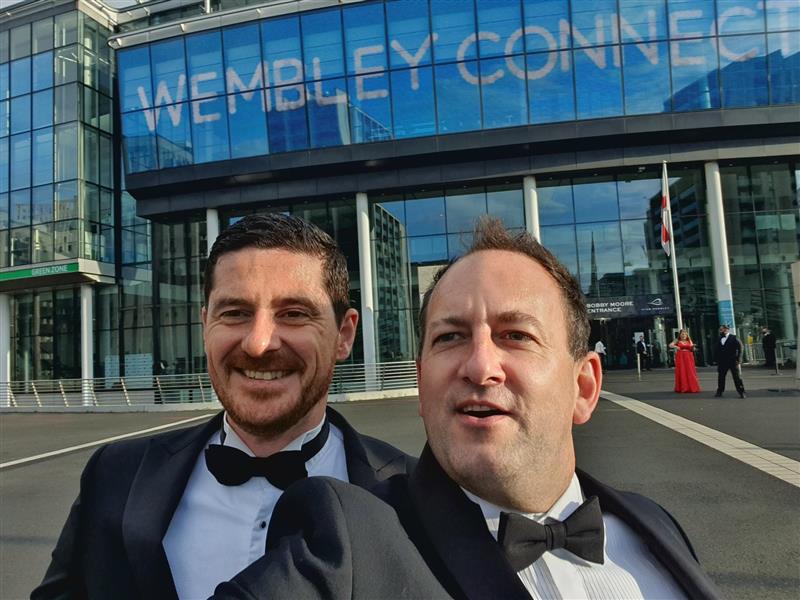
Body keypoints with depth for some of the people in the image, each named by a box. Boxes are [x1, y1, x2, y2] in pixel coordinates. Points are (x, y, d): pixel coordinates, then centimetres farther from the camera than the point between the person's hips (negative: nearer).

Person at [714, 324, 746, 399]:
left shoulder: (733, 338, -4)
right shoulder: (718, 340, 9)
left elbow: (739, 348, -8)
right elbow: (716, 350, 11)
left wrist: (738, 359, -13)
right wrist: (716, 360, 4)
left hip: (733, 361, -4)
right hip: (722, 362, 4)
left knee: (737, 377, 0)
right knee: (721, 377, 8)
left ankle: (742, 392, 6)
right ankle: (719, 392, 18)